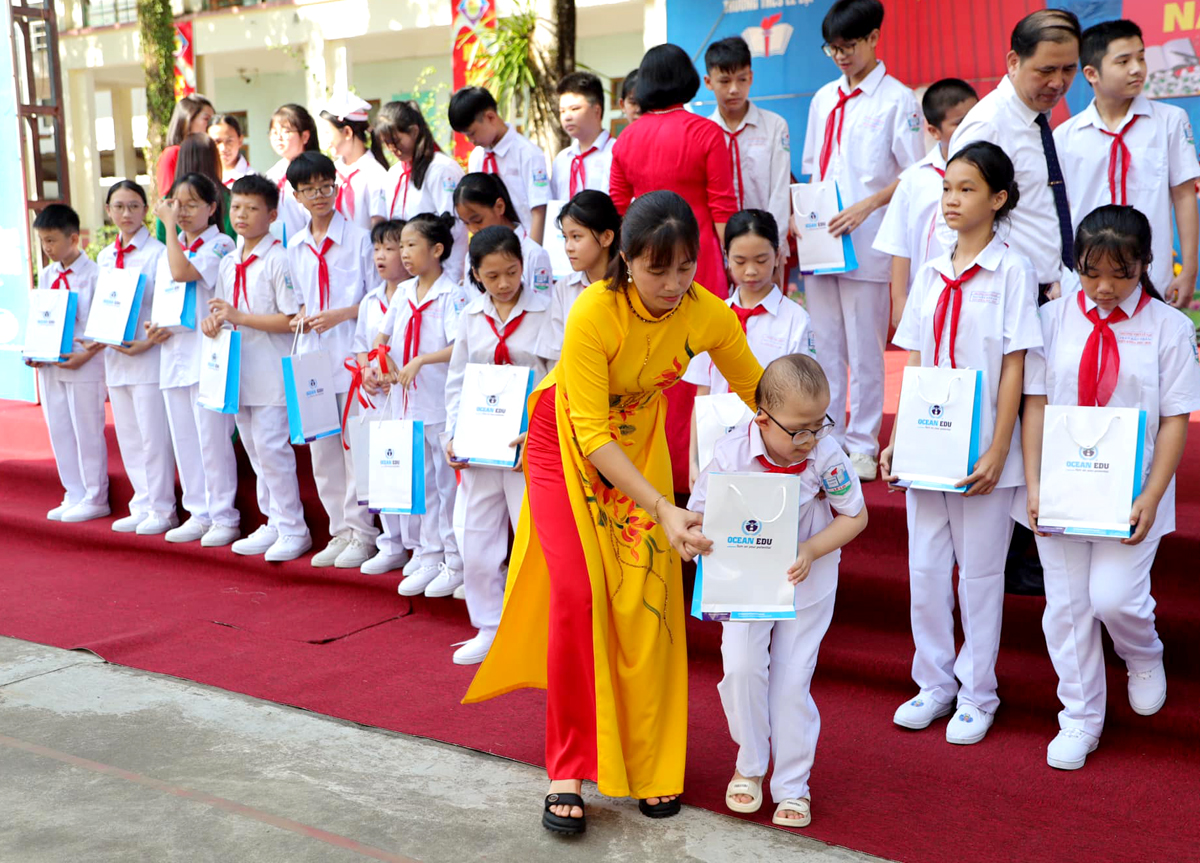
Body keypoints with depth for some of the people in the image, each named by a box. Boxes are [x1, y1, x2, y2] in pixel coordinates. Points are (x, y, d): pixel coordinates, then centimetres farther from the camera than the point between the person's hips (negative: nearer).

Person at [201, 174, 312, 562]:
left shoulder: (279, 259, -11)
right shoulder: (228, 263, 13)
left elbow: (291, 319, -17)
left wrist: (238, 317, -18)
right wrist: (214, 321, -2)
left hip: (271, 370, -8)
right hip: (240, 368, 8)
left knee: (271, 447, -7)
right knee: (254, 449, 13)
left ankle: (293, 530, 3)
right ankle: (273, 523, 24)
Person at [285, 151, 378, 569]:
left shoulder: (358, 238, -3)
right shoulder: (295, 247, 11)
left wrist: (341, 314, -15)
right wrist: (301, 316, 0)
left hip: (351, 354, -5)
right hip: (313, 357, 5)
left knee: (356, 445, -3)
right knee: (321, 448, 9)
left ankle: (361, 533, 8)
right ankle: (340, 531, 20)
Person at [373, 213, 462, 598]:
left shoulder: (451, 295, -11)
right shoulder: (404, 292, 10)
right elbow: (382, 335, 16)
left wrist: (420, 361, -26)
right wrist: (383, 361, -4)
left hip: (442, 405, -7)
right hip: (406, 403, 7)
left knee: (448, 482, 2)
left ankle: (456, 563, 12)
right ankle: (429, 558, 23)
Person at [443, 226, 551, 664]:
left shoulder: (546, 311, -6)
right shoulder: (471, 316, 7)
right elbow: (456, 381, 13)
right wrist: (453, 434, 2)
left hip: (531, 445, -4)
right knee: (475, 538, 9)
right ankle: (488, 628, 24)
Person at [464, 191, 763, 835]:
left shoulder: (707, 315, -21)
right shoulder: (593, 314, -33)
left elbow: (756, 390, -5)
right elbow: (591, 434, -32)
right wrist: (663, 509, -40)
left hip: (639, 439, 3)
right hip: (567, 441, -3)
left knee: (648, 594, -4)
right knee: (577, 592, -14)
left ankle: (648, 763, 13)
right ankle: (568, 769, 0)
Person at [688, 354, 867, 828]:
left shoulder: (826, 455, -22)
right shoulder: (731, 455, -23)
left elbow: (855, 515, -9)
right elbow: (699, 517, -10)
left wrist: (811, 550, -23)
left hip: (807, 581, 0)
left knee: (792, 680, 4)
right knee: (741, 668, -9)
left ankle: (792, 785, 20)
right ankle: (749, 766, 18)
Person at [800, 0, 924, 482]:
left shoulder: (897, 99, -2)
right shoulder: (823, 99, 15)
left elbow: (914, 173, -5)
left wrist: (866, 206, -17)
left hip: (866, 244, -5)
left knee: (865, 348, -1)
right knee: (823, 347, 8)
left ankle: (862, 445, 8)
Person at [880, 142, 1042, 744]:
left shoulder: (1012, 270, -6)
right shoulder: (931, 274, 8)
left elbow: (1014, 366, -9)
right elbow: (916, 362, 10)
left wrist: (998, 451, -13)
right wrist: (897, 439, 4)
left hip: (982, 448, -4)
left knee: (979, 571, 5)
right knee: (925, 568, 9)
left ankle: (977, 695, 20)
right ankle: (934, 684, 25)